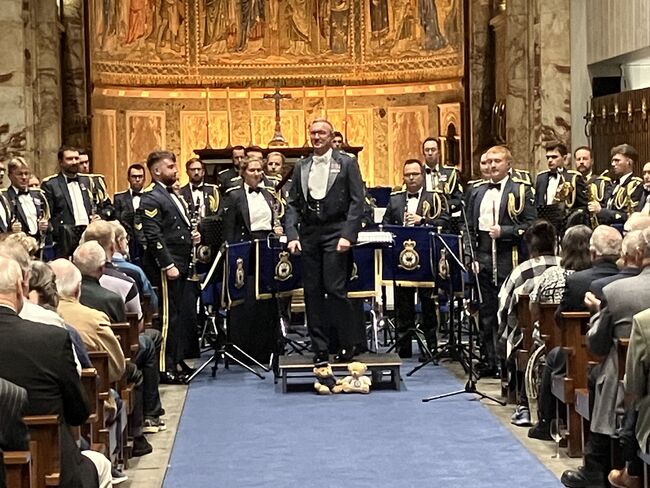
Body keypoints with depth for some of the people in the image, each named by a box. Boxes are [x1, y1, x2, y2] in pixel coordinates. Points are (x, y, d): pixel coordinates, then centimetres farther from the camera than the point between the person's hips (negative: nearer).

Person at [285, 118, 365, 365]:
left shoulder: (347, 163, 2)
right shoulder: (301, 167, 14)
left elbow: (357, 202, -3)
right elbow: (293, 204, 13)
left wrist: (348, 235, -13)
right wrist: (292, 235, 0)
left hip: (335, 233, -4)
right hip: (309, 233, 5)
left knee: (335, 289, -10)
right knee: (312, 292, 4)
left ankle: (346, 347, 1)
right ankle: (320, 349, 10)